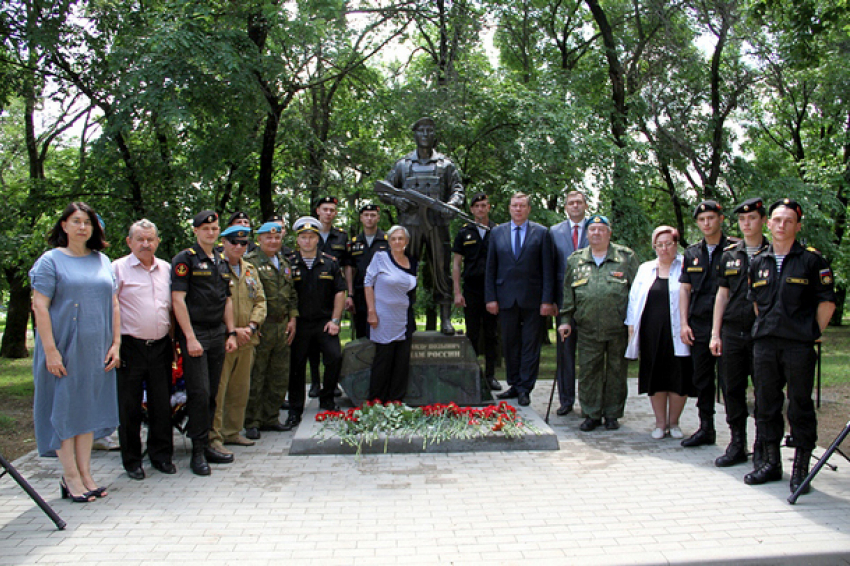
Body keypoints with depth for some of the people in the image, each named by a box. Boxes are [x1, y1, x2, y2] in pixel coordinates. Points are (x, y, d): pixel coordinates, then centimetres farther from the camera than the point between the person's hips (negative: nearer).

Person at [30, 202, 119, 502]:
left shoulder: (103, 261, 11)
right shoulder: (51, 260, -3)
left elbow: (113, 305, 12)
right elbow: (40, 307, -9)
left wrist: (115, 344, 4)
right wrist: (50, 350, -16)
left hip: (96, 351, 4)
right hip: (63, 349, -4)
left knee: (89, 407, 9)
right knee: (64, 409, 2)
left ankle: (85, 474, 17)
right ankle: (70, 477, 12)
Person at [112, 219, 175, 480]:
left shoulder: (166, 269, 12)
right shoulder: (118, 268, -1)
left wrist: (174, 336, 11)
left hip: (161, 346, 4)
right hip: (131, 347, -4)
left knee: (162, 404, 9)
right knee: (129, 406, 5)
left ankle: (161, 454, 22)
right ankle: (132, 460, 18)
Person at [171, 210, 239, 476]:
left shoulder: (221, 262, 16)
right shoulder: (185, 259, -4)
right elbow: (178, 299, -11)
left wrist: (231, 333, 11)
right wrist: (191, 338, -16)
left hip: (218, 334, 6)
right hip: (195, 334, -6)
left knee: (212, 393, 9)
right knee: (199, 393, -6)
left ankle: (206, 444, 18)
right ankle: (198, 451, 3)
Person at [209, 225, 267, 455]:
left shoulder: (251, 270, 15)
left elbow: (260, 301, 13)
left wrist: (251, 327, -3)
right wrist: (232, 330, -16)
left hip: (246, 340, 7)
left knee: (241, 389, 14)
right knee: (217, 390, -5)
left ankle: (232, 432, 26)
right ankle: (214, 437, 4)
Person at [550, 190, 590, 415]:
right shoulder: (555, 231, 9)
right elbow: (551, 266, 9)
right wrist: (550, 297, 2)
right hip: (564, 297, 2)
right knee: (564, 349, 6)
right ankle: (566, 400, 15)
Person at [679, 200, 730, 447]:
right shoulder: (692, 253, 13)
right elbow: (684, 288, 13)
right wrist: (684, 323, 4)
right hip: (698, 325, 5)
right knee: (702, 378, 10)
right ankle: (706, 428, 20)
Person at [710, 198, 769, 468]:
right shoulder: (729, 255, 10)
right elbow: (722, 294, 11)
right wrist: (715, 333, 6)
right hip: (732, 332, 3)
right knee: (732, 389, 7)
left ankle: (763, 449, 15)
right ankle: (737, 445, 19)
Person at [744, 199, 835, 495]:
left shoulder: (811, 259, -1)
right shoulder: (758, 262, 11)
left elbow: (827, 302, 0)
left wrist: (813, 335, -1)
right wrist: (766, 329, 14)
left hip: (799, 345, -4)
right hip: (764, 344, 4)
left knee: (801, 407, 2)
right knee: (766, 404, 9)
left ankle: (800, 469, 11)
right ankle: (771, 462, 22)